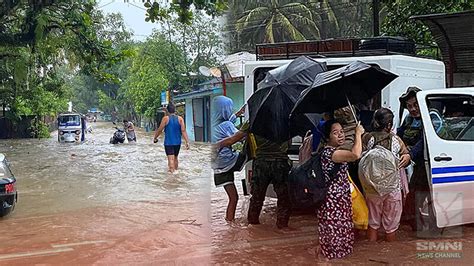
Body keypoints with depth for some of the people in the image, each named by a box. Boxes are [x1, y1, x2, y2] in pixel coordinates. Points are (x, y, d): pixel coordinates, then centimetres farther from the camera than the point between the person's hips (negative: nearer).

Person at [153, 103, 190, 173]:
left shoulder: (165, 119, -7)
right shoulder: (180, 119, 0)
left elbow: (160, 130, -3)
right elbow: (183, 131, -7)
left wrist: (155, 138, 13)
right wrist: (187, 142, -9)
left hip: (168, 143, -4)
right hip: (177, 142, 4)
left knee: (171, 159, -8)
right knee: (175, 158, 21)